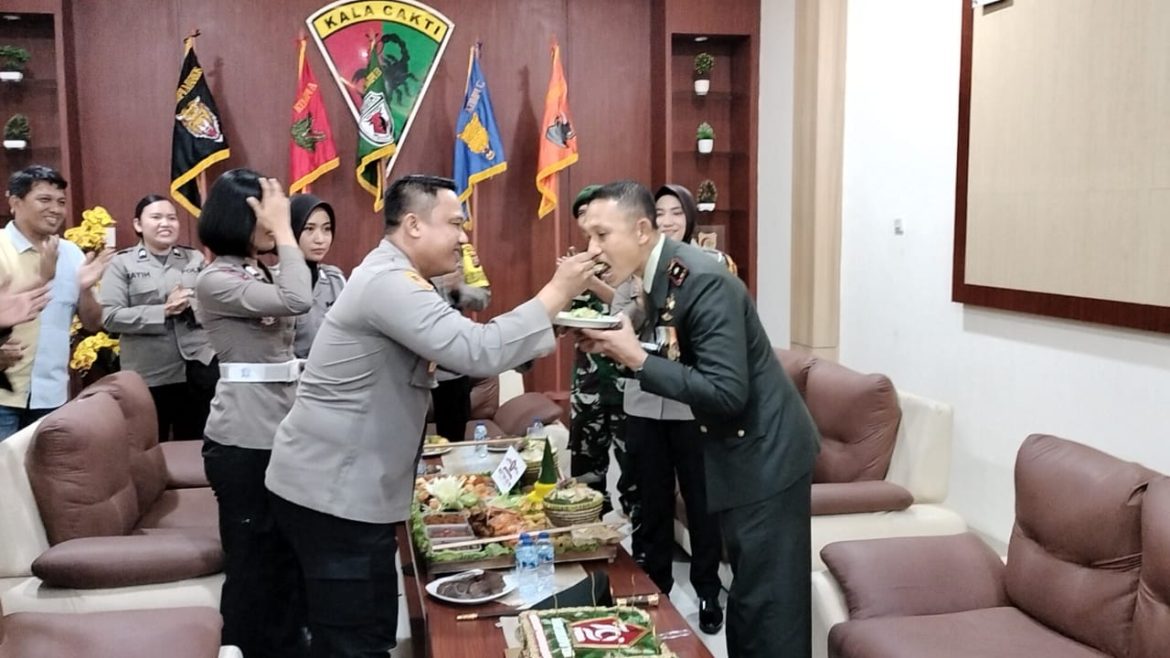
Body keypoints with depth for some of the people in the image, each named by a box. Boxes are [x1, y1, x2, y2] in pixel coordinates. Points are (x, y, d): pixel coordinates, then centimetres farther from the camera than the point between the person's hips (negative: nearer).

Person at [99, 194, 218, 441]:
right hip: (149, 375, -2)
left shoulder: (196, 259, 9)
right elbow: (110, 317, -9)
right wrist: (163, 311, -16)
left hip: (199, 369, 2)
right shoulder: (122, 263, 1)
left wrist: (192, 306, -16)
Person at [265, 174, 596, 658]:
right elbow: (478, 352, -30)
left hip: (346, 485, 10)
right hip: (332, 492, -10)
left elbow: (456, 350, 19)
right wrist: (554, 295, -21)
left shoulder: (392, 278, 14)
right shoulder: (389, 282, -21)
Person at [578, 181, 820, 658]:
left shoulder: (703, 280, -25)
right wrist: (616, 345, -7)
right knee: (747, 592, 21)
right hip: (738, 452, 9)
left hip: (764, 456, -9)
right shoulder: (660, 275, 3)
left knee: (769, 605, -1)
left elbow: (727, 393, -29)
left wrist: (636, 359, -27)